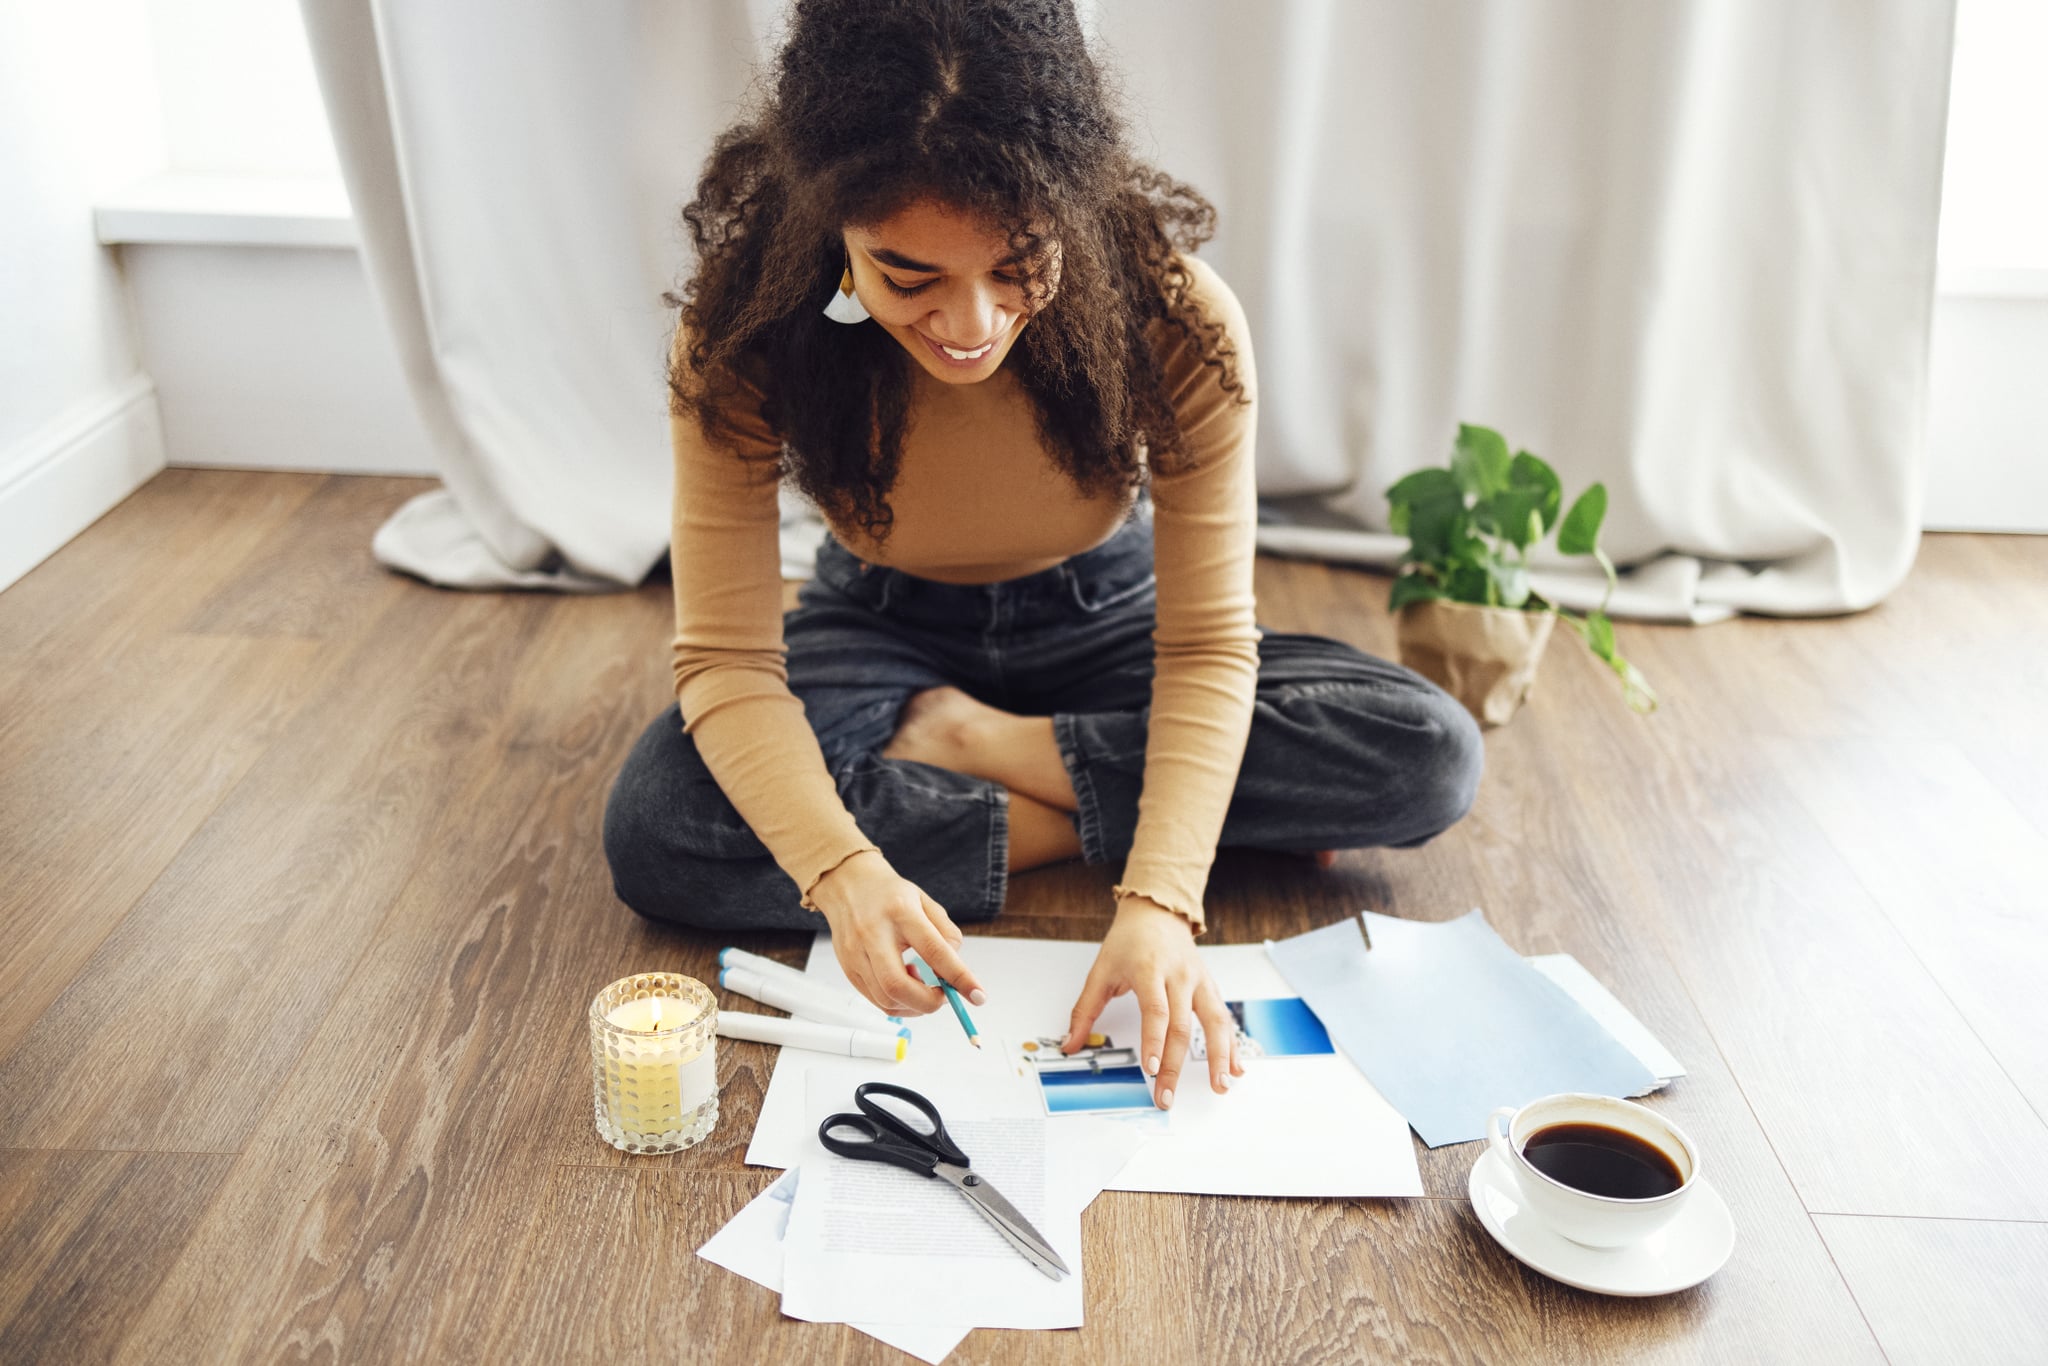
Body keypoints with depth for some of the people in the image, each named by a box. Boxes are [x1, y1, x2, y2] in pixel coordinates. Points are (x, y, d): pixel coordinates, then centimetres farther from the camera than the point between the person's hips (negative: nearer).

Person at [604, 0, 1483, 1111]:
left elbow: (1206, 647, -25)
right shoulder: (742, 338, -29)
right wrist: (843, 870, -45)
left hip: (1107, 614, 1)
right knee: (655, 833, -30)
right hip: (884, 626, 0)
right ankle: (1078, 819, -17)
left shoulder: (1178, 321, -30)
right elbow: (726, 660, -27)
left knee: (1432, 756, -21)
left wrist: (1160, 905, -40)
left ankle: (969, 742, -14)